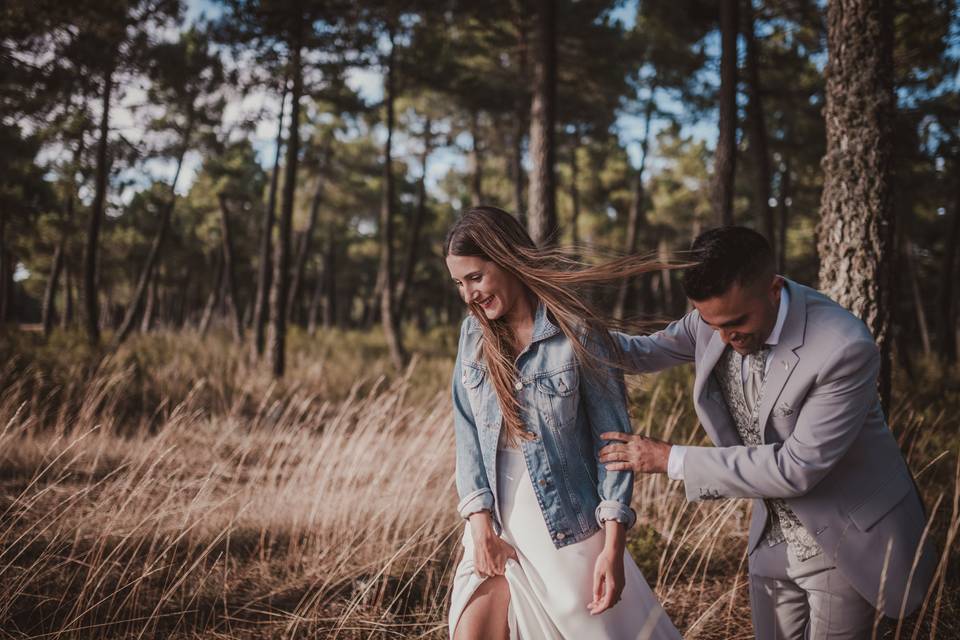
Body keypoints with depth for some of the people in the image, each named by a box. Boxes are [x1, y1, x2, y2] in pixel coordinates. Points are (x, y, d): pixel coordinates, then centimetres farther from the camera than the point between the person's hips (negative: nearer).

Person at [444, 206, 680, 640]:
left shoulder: (576, 332, -11)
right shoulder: (474, 333, 3)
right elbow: (467, 432, 2)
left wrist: (613, 546, -14)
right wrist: (480, 524, -7)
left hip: (567, 525, -4)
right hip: (495, 523, 4)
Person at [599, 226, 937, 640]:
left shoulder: (845, 348, -30)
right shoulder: (717, 314, -11)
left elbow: (797, 468, -29)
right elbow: (648, 352, 7)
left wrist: (671, 460, -27)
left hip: (845, 543, -5)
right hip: (771, 540, 6)